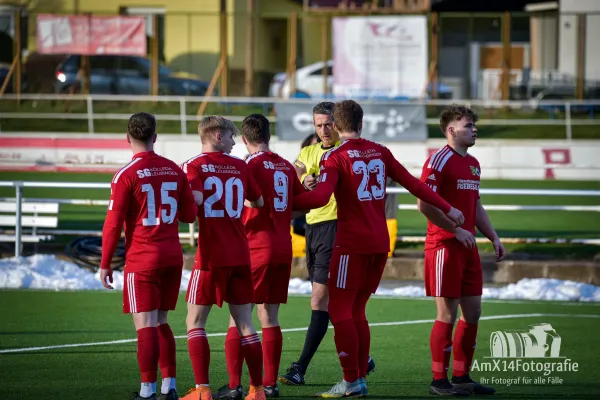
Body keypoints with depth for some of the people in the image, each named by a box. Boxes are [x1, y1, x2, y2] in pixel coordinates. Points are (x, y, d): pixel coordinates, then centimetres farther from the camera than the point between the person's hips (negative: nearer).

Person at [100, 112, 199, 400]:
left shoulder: (126, 175, -10)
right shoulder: (175, 170, 4)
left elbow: (113, 225, -10)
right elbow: (189, 215, 12)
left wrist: (105, 264, -2)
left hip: (142, 258, -5)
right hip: (173, 256, 5)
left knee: (145, 324, -4)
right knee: (160, 322, 15)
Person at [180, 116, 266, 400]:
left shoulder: (193, 166, -4)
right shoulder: (240, 166, 8)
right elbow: (259, 202, 15)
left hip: (210, 256, -3)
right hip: (240, 256, 4)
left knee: (195, 322, 3)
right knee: (244, 324, 9)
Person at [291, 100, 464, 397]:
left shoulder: (335, 157, -7)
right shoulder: (379, 152, 10)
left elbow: (320, 196, -21)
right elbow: (412, 184, 13)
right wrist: (447, 208, 21)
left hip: (352, 244, -6)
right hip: (380, 242, 6)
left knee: (339, 310, -1)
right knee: (357, 310, 13)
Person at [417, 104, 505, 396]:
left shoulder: (473, 164, 16)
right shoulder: (440, 160, -11)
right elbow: (424, 204, -18)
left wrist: (493, 238, 16)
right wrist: (455, 230, -17)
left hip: (468, 246, 9)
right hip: (444, 246, -9)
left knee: (472, 312, 9)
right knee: (448, 313, -6)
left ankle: (461, 377, 18)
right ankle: (439, 381, 0)